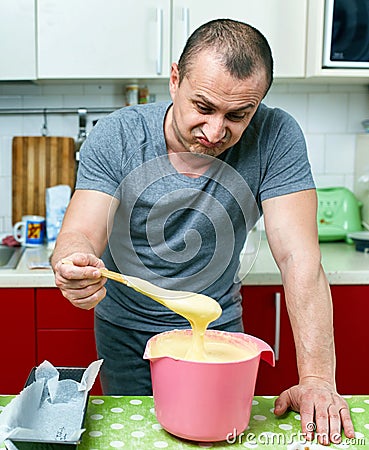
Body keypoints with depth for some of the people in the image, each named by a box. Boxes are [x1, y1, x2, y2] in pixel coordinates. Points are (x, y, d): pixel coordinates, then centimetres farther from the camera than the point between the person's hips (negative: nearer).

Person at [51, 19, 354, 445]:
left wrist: (317, 378, -29)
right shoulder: (116, 137, -19)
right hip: (125, 330, 1)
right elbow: (82, 233, -23)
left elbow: (299, 257, -23)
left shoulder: (276, 138, -21)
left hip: (218, 326, 0)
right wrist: (72, 266, -48)